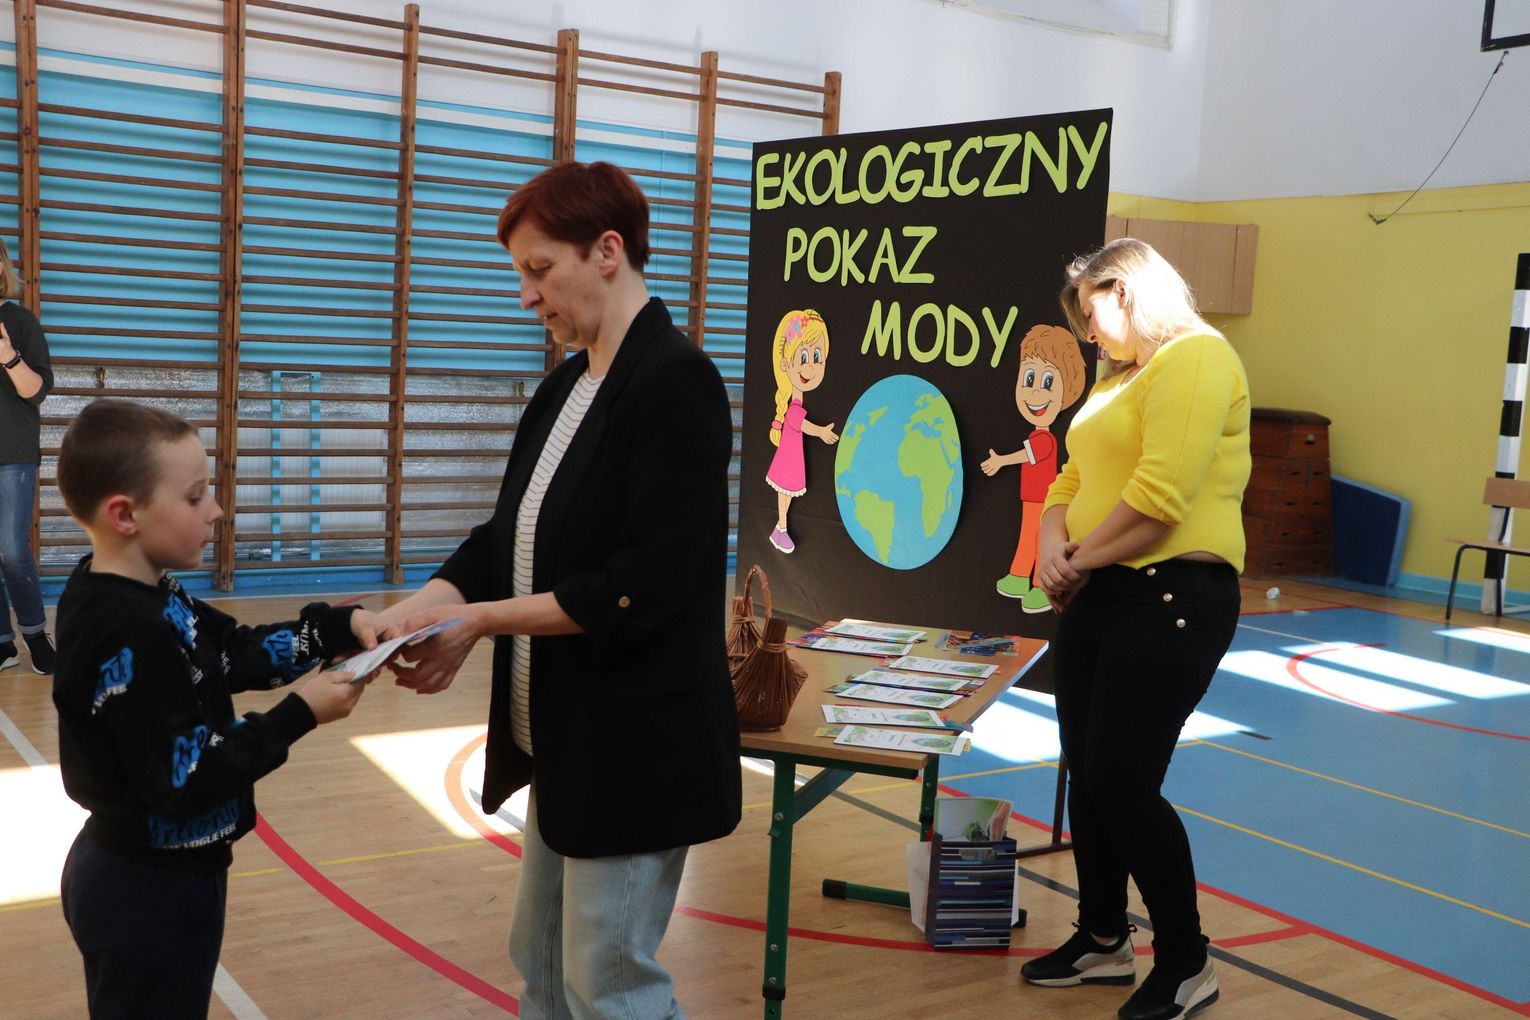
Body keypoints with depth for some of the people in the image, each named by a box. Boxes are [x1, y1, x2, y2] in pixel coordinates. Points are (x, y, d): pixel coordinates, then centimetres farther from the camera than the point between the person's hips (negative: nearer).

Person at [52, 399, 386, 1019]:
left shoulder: (146, 595, 1)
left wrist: (341, 627, -5)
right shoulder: (129, 637, -28)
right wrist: (300, 715, -22)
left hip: (143, 876, 9)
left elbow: (239, 654, 8)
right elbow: (186, 780, -28)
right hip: (150, 893, -9)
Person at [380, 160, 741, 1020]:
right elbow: (506, 539, 9)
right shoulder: (565, 386, 10)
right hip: (568, 731, 9)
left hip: (638, 736, -9)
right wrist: (418, 609, -7)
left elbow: (646, 582, -23)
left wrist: (484, 621, -20)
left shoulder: (677, 381, -17)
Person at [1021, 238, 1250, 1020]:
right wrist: (1053, 544, -5)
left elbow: (1159, 496, -23)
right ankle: (1102, 941, 28)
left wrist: (1079, 562, -10)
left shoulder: (1196, 357, -12)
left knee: (1124, 784, -5)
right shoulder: (1122, 376, 19)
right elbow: (1073, 477, 16)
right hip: (1099, 597, 9)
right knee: (1086, 775, 12)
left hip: (1169, 598, -9)